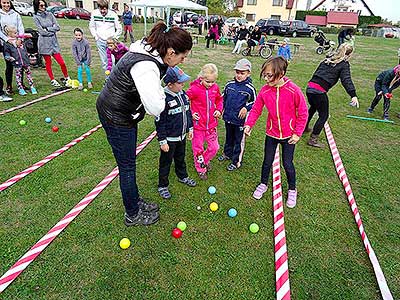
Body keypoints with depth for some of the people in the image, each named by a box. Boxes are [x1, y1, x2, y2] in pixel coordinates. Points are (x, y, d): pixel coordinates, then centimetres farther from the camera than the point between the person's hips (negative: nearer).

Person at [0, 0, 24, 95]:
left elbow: (21, 27, 3)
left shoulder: (16, 14, 9)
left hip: (17, 42, 2)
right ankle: (8, 86, 6)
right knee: (9, 65, -3)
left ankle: (21, 84, 16)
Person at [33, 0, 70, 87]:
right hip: (44, 42, -3)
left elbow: (57, 27, 1)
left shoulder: (49, 14, 9)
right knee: (48, 62, 5)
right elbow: (41, 31, -9)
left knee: (61, 62, -2)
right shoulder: (36, 17, -1)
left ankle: (66, 78, 14)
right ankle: (52, 80, 16)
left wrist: (47, 28, -7)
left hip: (54, 41, 3)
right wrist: (52, 31, -4)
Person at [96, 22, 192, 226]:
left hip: (123, 113, 9)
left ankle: (135, 201, 43)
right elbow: (155, 109, -34)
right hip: (116, 118, -9)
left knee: (129, 163, 22)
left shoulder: (149, 53, -1)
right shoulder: (146, 67, -32)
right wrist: (160, 92, -15)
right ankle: (133, 215, 28)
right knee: (127, 167, 7)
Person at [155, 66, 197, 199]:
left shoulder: (183, 94, 1)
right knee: (166, 162, 9)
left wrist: (190, 128, 16)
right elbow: (160, 122, -19)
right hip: (169, 139, -7)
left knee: (181, 158, 26)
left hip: (182, 136, 7)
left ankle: (183, 176, 47)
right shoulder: (164, 99, -23)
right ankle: (163, 186, 25)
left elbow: (188, 112, 14)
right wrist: (162, 141, -17)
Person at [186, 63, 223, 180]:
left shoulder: (215, 88, -2)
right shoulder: (194, 89, -17)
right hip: (198, 124, -4)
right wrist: (190, 113, -14)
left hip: (211, 124, 4)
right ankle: (201, 169, 32)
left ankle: (205, 160, 40)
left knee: (214, 147, 10)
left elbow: (219, 99, 16)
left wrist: (219, 110, 1)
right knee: (198, 148, 10)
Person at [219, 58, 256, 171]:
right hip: (228, 117, 5)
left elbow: (254, 102, -2)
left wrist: (246, 108, -17)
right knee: (229, 138, 24)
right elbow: (223, 97, 15)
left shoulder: (250, 88, -11)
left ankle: (236, 161, 23)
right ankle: (227, 153, 46)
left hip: (240, 120, -4)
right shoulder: (229, 84, 1)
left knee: (239, 141, 8)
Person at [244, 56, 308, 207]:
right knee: (267, 161, 14)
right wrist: (248, 124, -17)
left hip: (288, 135, -2)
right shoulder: (265, 90, -11)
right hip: (271, 133, 3)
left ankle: (292, 190, 32)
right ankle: (263, 184, 39)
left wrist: (297, 133, -10)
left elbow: (303, 113, -10)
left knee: (287, 164, 7)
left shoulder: (293, 90, -19)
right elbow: (256, 109, -2)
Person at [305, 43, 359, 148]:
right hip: (319, 91, -7)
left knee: (313, 107, 32)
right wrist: (353, 95, -22)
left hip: (310, 86, 7)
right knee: (323, 115, 5)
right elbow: (346, 80, -14)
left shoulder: (327, 59, 18)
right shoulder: (344, 64, -1)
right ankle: (313, 139, 5)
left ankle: (305, 127, 48)